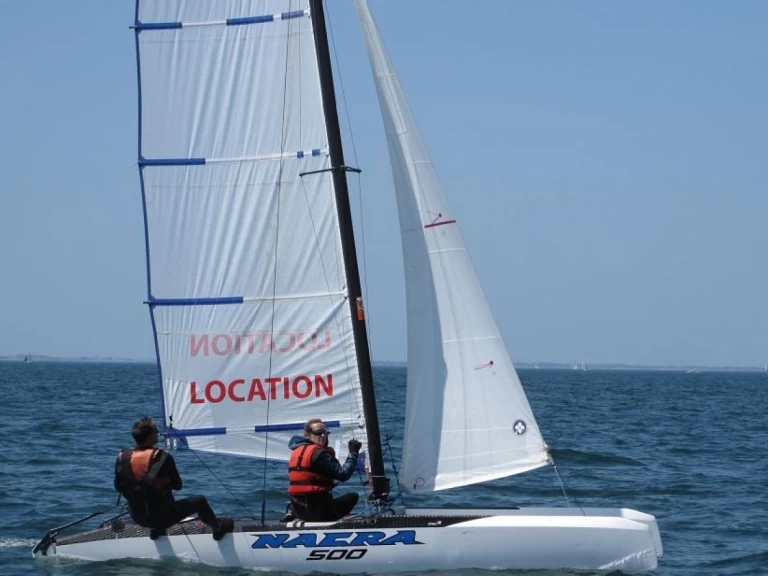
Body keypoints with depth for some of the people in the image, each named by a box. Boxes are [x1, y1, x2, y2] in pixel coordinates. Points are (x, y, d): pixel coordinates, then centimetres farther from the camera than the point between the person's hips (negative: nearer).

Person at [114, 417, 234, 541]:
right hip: (163, 517, -4)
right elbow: (177, 485, -7)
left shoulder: (123, 457, -10)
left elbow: (118, 487, 3)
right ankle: (218, 528, 41)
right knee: (199, 501, 19)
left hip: (138, 519, 4)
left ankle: (156, 529, 36)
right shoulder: (162, 458, -20)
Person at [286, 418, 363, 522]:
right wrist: (353, 453, -7)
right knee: (353, 496, 0)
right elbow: (343, 475, -16)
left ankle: (290, 514, 15)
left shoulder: (296, 451, 11)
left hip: (298, 509, 8)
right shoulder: (318, 453, -14)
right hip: (318, 510, -8)